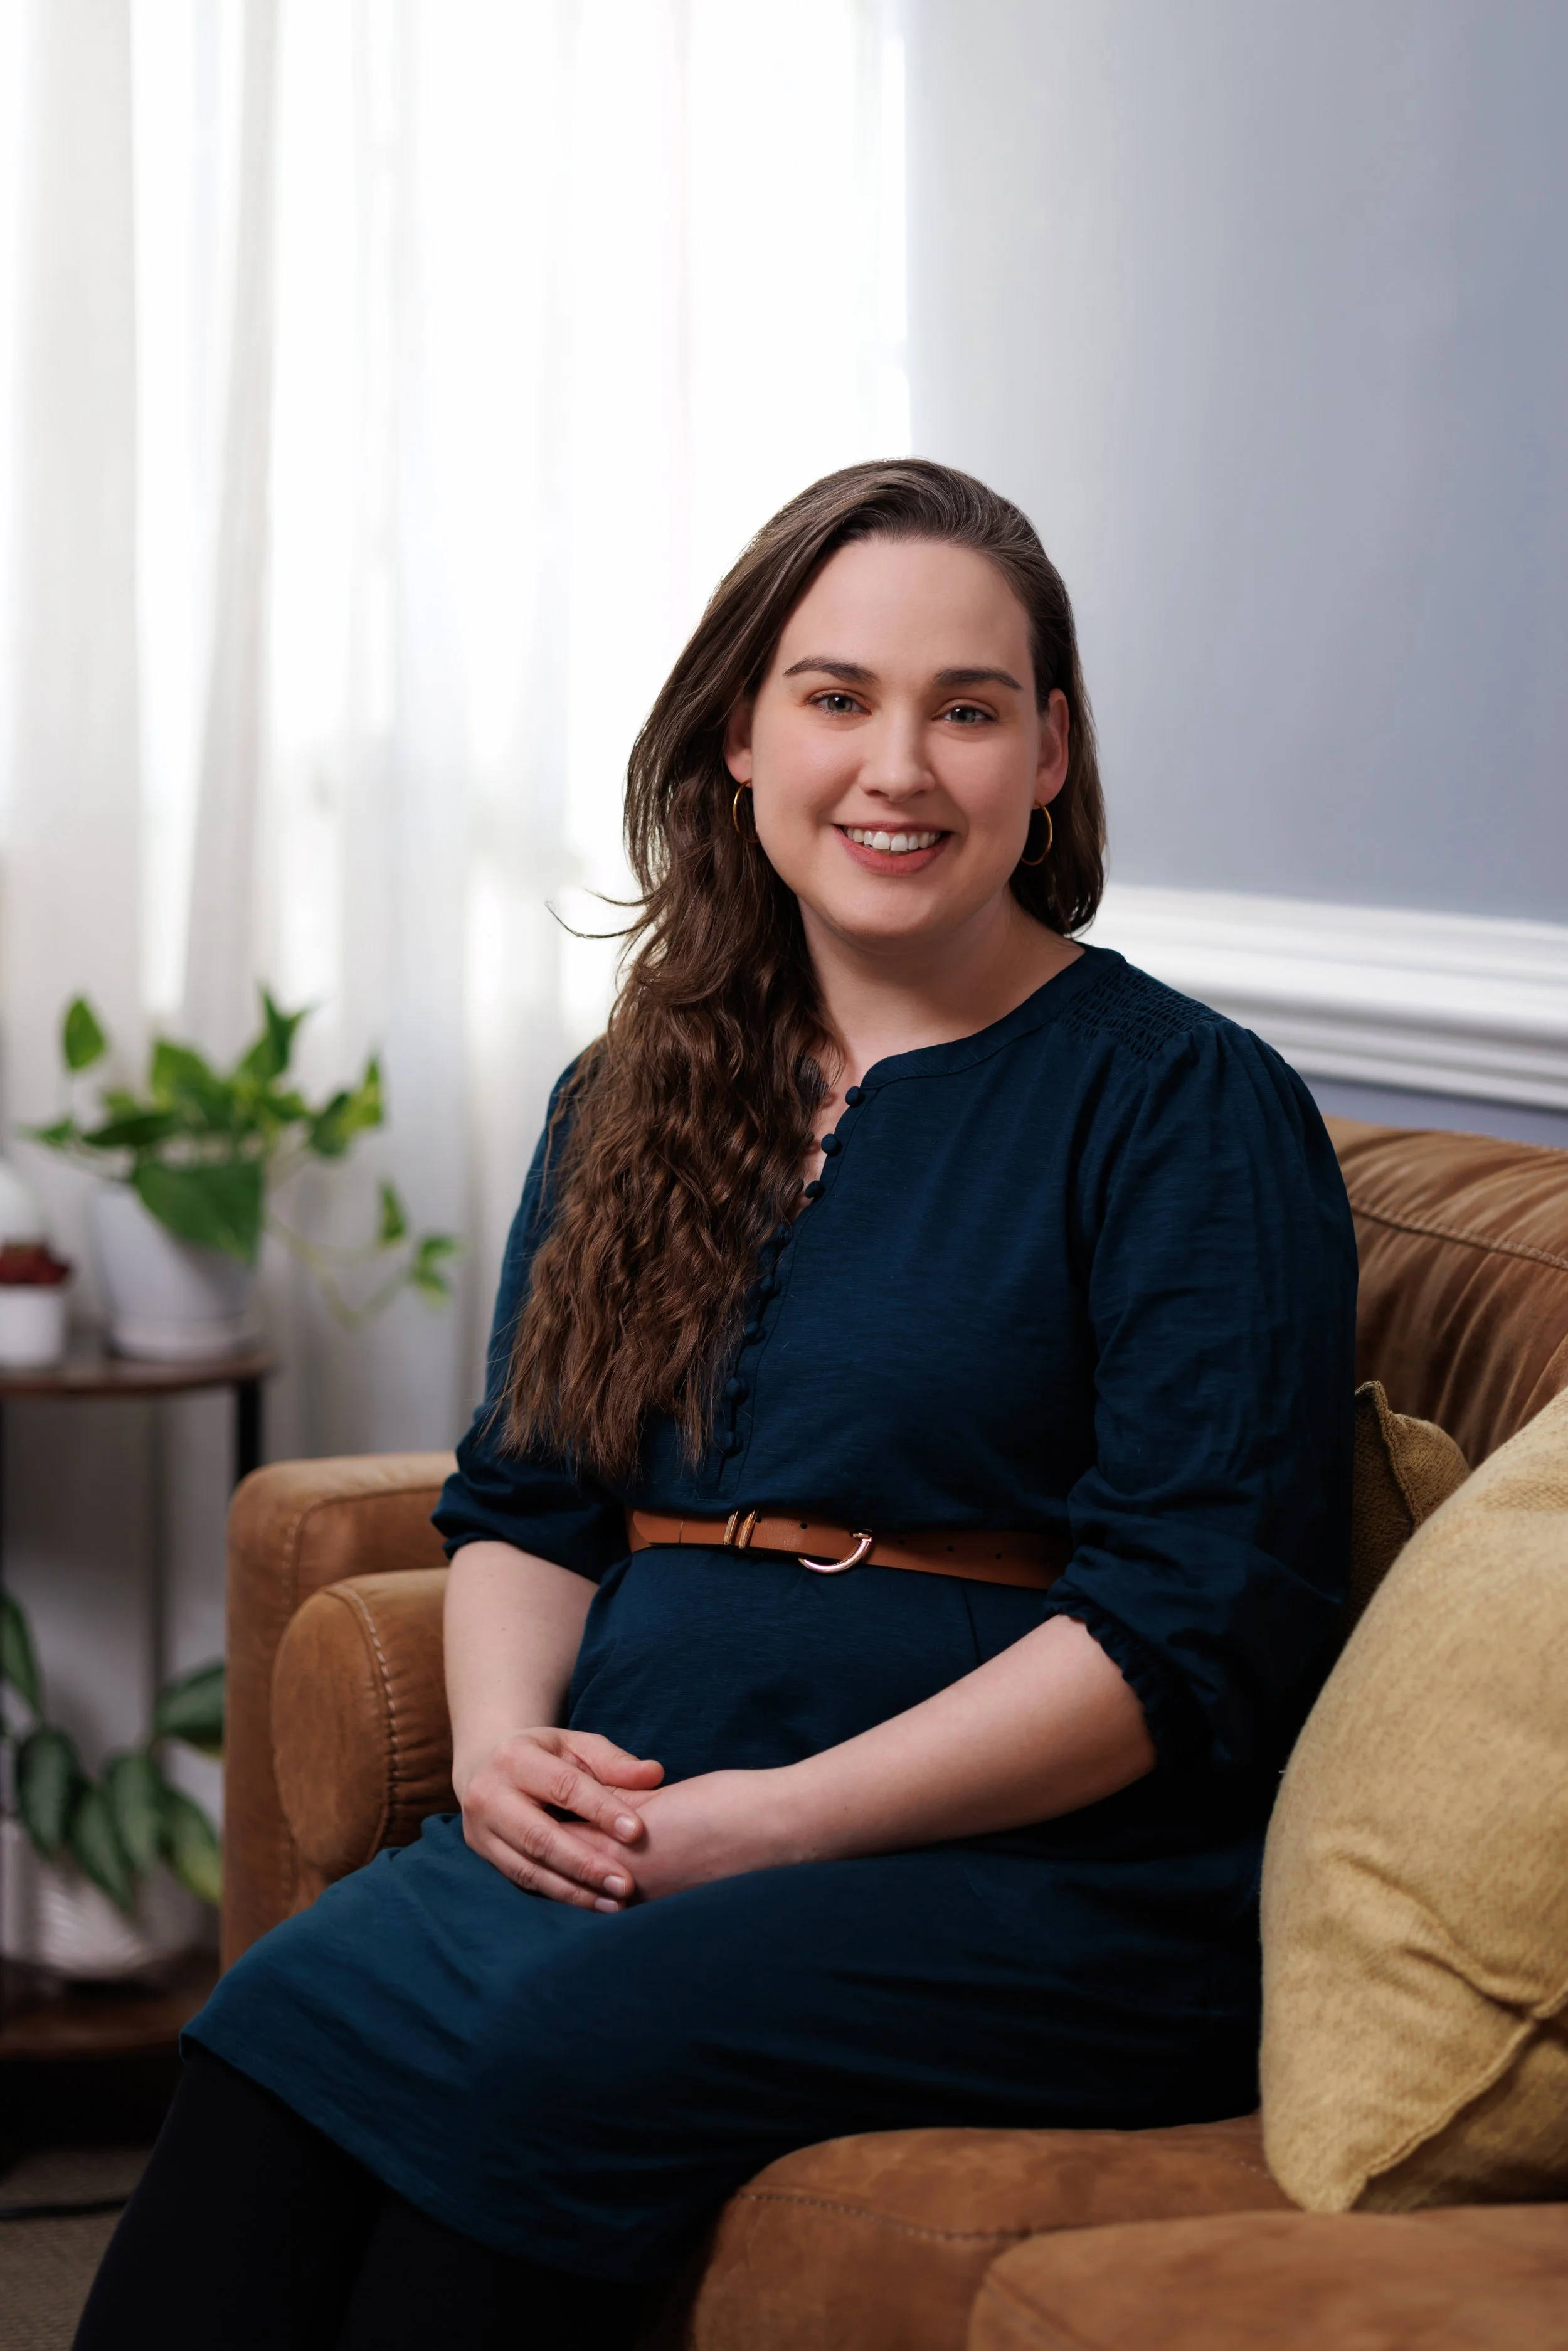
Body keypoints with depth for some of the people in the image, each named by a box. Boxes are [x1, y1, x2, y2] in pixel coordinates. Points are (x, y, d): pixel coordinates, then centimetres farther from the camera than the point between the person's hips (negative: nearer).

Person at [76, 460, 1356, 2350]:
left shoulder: (1187, 1108, -2)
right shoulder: (639, 1100, 17)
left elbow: (1199, 1622, -10)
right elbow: (520, 1504, 20)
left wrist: (775, 1820, -15)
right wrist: (504, 1740, -3)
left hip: (1046, 1884, -5)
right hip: (622, 1831, 5)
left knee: (549, 2062, -32)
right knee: (282, 2024, -25)